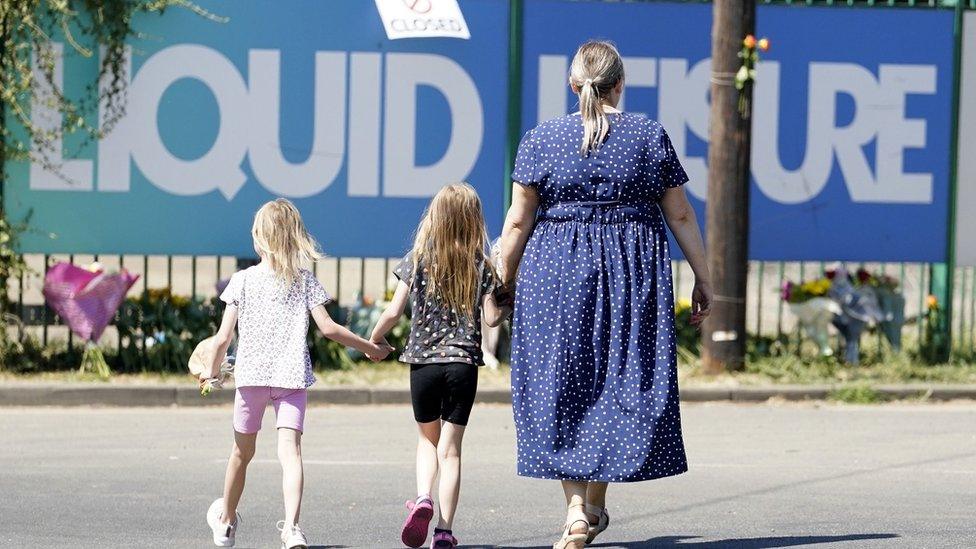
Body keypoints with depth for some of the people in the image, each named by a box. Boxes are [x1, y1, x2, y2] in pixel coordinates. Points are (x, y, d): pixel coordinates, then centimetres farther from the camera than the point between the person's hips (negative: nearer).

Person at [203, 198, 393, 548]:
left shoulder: (242, 280, 0)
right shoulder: (305, 281, 2)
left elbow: (223, 337, -2)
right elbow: (328, 328, -4)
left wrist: (212, 371, 15)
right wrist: (369, 348, 8)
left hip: (251, 375, 0)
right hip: (292, 378, 0)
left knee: (242, 452, 16)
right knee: (290, 451, -10)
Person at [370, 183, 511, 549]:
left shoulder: (418, 260, -3)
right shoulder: (480, 265, -2)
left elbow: (394, 312, -3)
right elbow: (491, 317, -4)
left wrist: (375, 338, 15)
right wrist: (508, 310, 18)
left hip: (423, 361, 0)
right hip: (463, 362, 0)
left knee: (428, 439, 19)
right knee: (450, 449, 5)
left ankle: (423, 498, -6)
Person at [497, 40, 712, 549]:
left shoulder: (541, 139, 0)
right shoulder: (650, 136, 1)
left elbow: (518, 221, -1)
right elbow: (681, 215, 4)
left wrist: (504, 280, 8)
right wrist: (702, 278, 11)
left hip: (555, 275, -1)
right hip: (634, 276, 1)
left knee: (561, 386, 4)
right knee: (621, 382, 12)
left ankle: (576, 508, -7)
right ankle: (596, 506, 19)